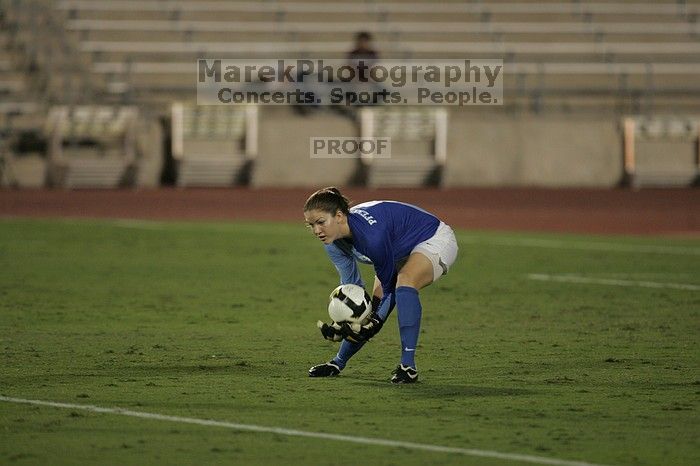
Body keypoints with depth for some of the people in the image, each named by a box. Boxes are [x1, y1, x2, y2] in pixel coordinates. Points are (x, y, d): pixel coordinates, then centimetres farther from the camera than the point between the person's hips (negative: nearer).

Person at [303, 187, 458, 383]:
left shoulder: (371, 236, -39)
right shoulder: (333, 241, -14)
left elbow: (389, 286, -26)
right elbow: (351, 284, -2)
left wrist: (375, 322, -28)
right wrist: (342, 322, -13)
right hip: (401, 252, 9)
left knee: (404, 281, -36)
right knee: (369, 312, 4)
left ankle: (408, 366, -35)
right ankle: (338, 363, 28)